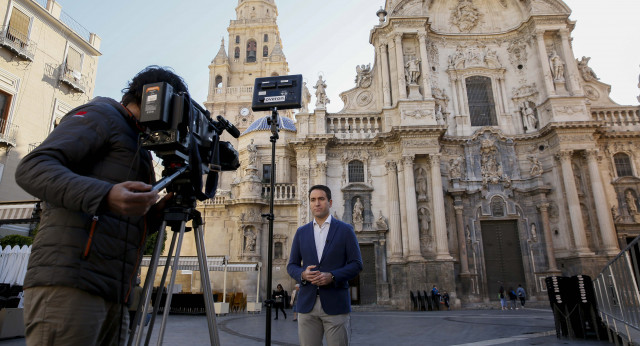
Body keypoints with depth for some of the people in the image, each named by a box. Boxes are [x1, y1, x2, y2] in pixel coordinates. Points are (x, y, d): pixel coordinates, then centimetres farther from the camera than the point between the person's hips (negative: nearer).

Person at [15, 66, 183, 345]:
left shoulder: (138, 149, 27)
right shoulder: (102, 115, 3)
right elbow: (32, 168, -13)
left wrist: (161, 209, 6)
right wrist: (105, 196, -28)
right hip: (68, 284, -8)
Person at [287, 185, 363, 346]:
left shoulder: (345, 230, 3)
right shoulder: (301, 232, 11)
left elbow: (356, 264, -1)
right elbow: (292, 265, 12)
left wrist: (332, 277, -16)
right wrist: (302, 274, -11)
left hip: (336, 304, -2)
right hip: (307, 304, 3)